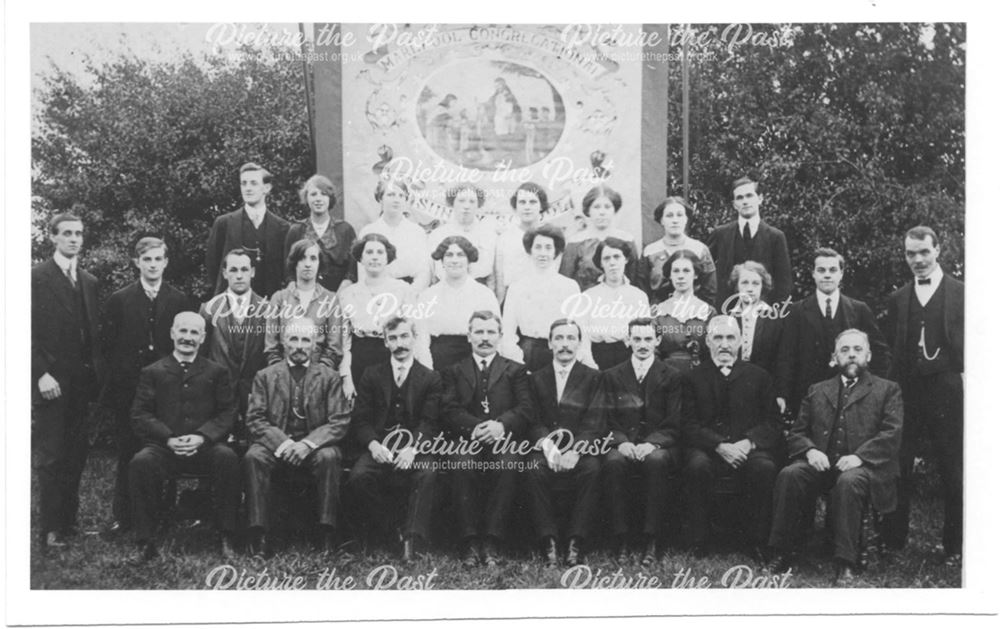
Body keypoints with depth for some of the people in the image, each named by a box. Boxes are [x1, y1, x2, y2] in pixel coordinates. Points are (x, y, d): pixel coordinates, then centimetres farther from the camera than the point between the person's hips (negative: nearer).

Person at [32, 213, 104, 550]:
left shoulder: (90, 282, 15)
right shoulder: (37, 277, -3)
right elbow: (29, 332, -8)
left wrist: (98, 374, 7)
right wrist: (42, 374, -15)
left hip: (83, 381, 5)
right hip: (51, 381, -5)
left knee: (76, 456, 7)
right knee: (51, 457, -2)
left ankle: (69, 522, 16)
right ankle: (50, 531, 2)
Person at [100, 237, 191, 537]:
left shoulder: (179, 301, 6)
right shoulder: (119, 300, 6)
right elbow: (107, 344, 4)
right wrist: (115, 380, -2)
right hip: (128, 388, 0)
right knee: (127, 453, 3)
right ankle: (123, 515, 12)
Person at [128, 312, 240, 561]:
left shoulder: (216, 372, 15)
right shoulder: (152, 372, 13)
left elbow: (227, 412, 6)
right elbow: (140, 415, 5)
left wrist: (202, 437, -12)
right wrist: (169, 439, -12)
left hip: (204, 446, 0)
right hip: (163, 447, 0)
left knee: (227, 457, -32)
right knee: (141, 462, -32)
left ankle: (225, 537, -20)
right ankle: (146, 541, -19)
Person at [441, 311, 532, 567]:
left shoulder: (515, 370, 19)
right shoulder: (454, 372, 19)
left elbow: (524, 409, 4)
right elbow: (450, 411, 4)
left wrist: (501, 425, -17)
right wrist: (475, 427, -17)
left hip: (502, 438, 0)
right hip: (466, 439, 0)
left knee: (508, 462, -34)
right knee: (462, 463, -33)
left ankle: (491, 542, -30)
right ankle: (470, 543, -29)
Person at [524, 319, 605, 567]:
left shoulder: (593, 377, 9)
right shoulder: (537, 378, 14)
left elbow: (594, 423, -3)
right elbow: (533, 421, 3)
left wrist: (575, 451, -21)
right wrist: (548, 447, -18)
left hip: (580, 449, -1)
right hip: (546, 447, 1)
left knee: (592, 469, -32)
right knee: (534, 469, -30)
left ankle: (575, 543, -27)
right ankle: (549, 543, -28)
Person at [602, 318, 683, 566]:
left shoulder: (672, 376, 9)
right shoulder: (612, 376, 14)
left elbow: (674, 424, 1)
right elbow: (608, 420, 7)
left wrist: (651, 443, -18)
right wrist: (621, 441, -14)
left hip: (658, 445, -1)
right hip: (623, 444, 1)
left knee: (655, 460, -36)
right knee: (614, 461, -33)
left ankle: (651, 541, -30)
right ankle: (620, 541, -26)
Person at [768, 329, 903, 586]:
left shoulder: (887, 390, 15)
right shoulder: (817, 391, 24)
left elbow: (892, 433, 1)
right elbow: (797, 433, 18)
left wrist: (860, 456, -16)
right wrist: (810, 450, -7)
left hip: (864, 466, -3)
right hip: (821, 463, 3)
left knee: (848, 482, -37)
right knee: (789, 475, -28)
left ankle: (846, 564, -32)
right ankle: (783, 552, -20)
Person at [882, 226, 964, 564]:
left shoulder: (961, 294, 3)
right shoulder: (898, 299, 12)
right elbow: (891, 349, 12)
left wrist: (966, 381, -8)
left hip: (947, 390, -3)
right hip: (906, 392, 3)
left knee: (952, 472, 4)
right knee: (898, 469, 4)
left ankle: (954, 547, 14)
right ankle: (893, 542, 13)